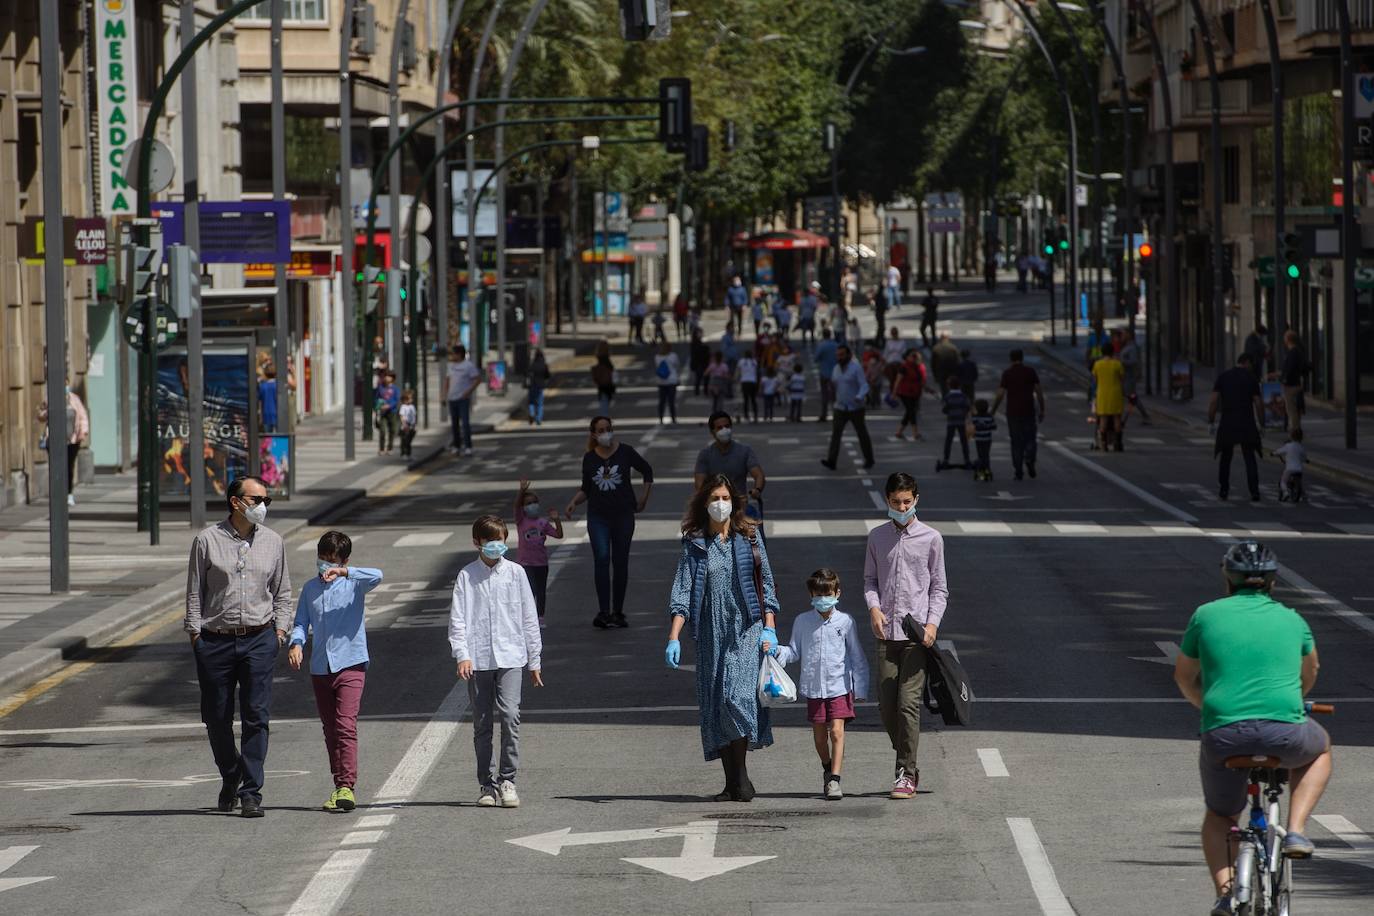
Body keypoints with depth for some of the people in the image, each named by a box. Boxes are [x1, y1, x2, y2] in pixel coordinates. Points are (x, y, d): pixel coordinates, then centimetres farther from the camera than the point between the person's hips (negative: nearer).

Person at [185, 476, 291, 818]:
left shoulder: (272, 541, 10)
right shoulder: (207, 540, 1)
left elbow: (282, 591, 17)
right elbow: (194, 591, 4)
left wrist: (280, 627, 6)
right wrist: (195, 632, -2)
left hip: (259, 639, 1)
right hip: (215, 640, -1)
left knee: (256, 718, -8)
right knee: (217, 718, 6)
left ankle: (251, 793, -7)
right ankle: (230, 777, 30)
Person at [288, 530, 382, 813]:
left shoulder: (353, 583, -1)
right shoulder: (310, 588, 12)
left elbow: (377, 577, -21)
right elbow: (301, 622, 12)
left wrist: (343, 572, -30)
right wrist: (296, 643, -8)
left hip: (350, 664, -5)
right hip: (320, 668, 5)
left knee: (346, 726, -16)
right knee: (330, 730, 10)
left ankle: (347, 787, -20)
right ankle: (340, 786, 17)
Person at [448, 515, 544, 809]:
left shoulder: (515, 573, 7)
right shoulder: (466, 576, 4)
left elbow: (529, 617, 11)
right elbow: (457, 619, 1)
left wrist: (535, 660, 10)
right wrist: (462, 655, -13)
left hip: (510, 657, 0)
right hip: (478, 660, 0)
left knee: (509, 713, -16)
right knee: (482, 723, 5)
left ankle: (507, 779, -9)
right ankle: (486, 784, 13)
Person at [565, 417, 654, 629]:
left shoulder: (625, 452, -1)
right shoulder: (589, 458, 4)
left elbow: (647, 471, 12)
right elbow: (586, 489, 12)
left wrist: (644, 499, 8)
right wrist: (574, 503, -6)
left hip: (623, 515, 0)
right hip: (597, 516, 0)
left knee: (620, 562, 4)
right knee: (601, 558, -15)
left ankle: (618, 612, 15)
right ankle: (603, 612, -17)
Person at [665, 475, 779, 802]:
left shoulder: (749, 536, 6)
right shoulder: (694, 544, 7)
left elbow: (766, 584, 7)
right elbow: (681, 591, 1)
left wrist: (769, 628, -1)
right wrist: (674, 638, -9)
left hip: (746, 628, -2)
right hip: (711, 633, 2)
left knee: (738, 695, -17)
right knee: (715, 704, 0)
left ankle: (742, 778, -11)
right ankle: (731, 783, 5)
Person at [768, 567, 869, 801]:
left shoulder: (845, 622, 0)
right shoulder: (802, 621, 4)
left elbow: (857, 657, 5)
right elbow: (794, 652, 10)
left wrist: (860, 687, 1)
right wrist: (777, 651, -10)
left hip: (839, 685, -2)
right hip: (813, 686, 3)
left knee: (837, 731, -13)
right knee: (819, 734, 11)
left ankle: (834, 780, -16)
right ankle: (828, 768, 36)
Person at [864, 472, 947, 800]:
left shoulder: (931, 538, 3)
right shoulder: (877, 537, 10)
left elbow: (939, 587, 5)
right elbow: (870, 579, 15)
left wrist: (933, 622, -8)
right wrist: (874, 606, -5)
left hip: (918, 633, -3)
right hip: (886, 632, 3)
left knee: (908, 702, -10)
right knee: (886, 705, 3)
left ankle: (906, 774, -5)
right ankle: (907, 764, 22)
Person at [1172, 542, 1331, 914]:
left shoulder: (1207, 615, 11)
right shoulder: (1291, 620, 16)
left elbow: (1184, 678, 23)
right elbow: (1309, 676, 35)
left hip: (1224, 735, 0)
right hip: (1286, 735, 0)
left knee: (1219, 817, 24)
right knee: (1319, 748, 34)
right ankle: (1295, 831, 16)